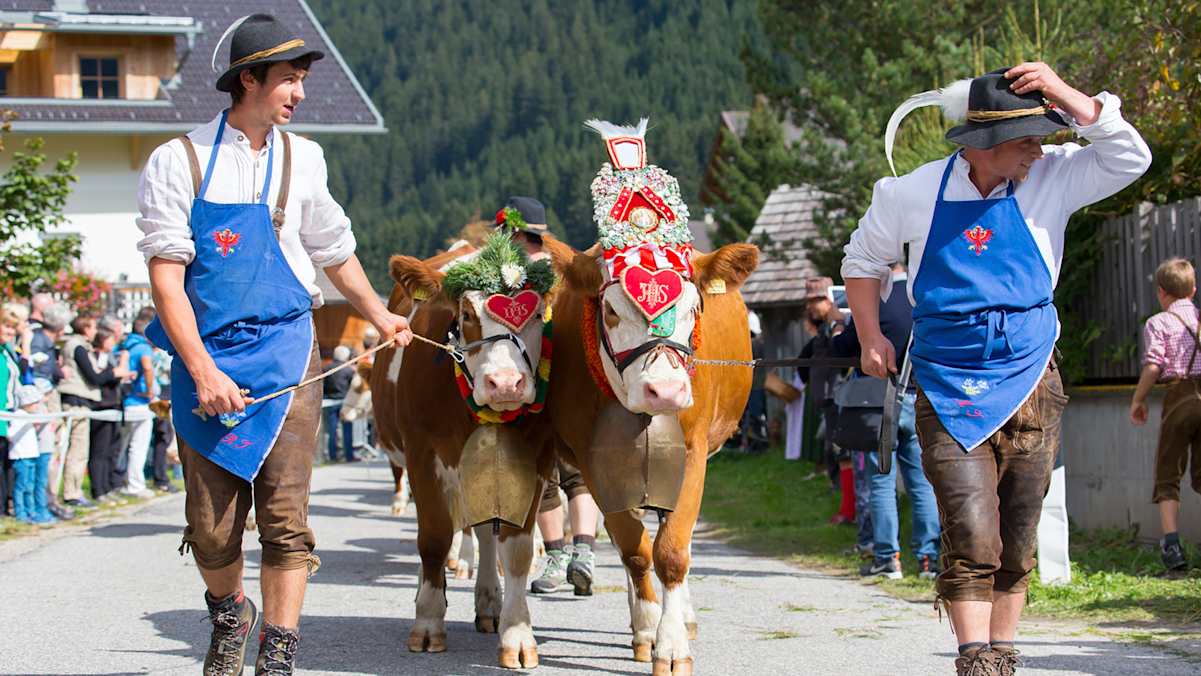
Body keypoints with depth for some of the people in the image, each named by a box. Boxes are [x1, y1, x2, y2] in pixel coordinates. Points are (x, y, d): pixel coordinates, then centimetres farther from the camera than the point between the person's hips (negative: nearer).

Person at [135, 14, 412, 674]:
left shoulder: (300, 159, 8)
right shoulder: (179, 161, -2)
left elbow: (333, 248, 25)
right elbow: (166, 273, -7)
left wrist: (378, 315, 33)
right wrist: (202, 370, -15)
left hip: (285, 355, 1)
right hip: (203, 357, -1)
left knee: (285, 515, -8)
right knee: (211, 527, 3)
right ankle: (229, 616, 32)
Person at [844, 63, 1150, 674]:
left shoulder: (1050, 179, 1)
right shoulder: (913, 194, -1)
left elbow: (1129, 158, -8)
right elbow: (863, 262, 15)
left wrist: (1063, 95, -15)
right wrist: (871, 336, 4)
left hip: (1031, 387, 2)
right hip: (948, 393, -2)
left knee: (1017, 543, 7)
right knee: (971, 537, -16)